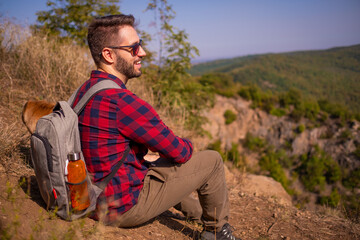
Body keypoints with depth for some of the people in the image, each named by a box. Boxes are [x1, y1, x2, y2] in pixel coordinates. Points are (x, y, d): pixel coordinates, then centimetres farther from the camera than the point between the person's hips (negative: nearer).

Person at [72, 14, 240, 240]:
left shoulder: (85, 91, 2)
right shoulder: (122, 101, -29)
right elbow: (178, 152, -19)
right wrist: (187, 145, 4)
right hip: (125, 207, -9)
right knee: (212, 160, 0)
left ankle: (201, 214, 48)